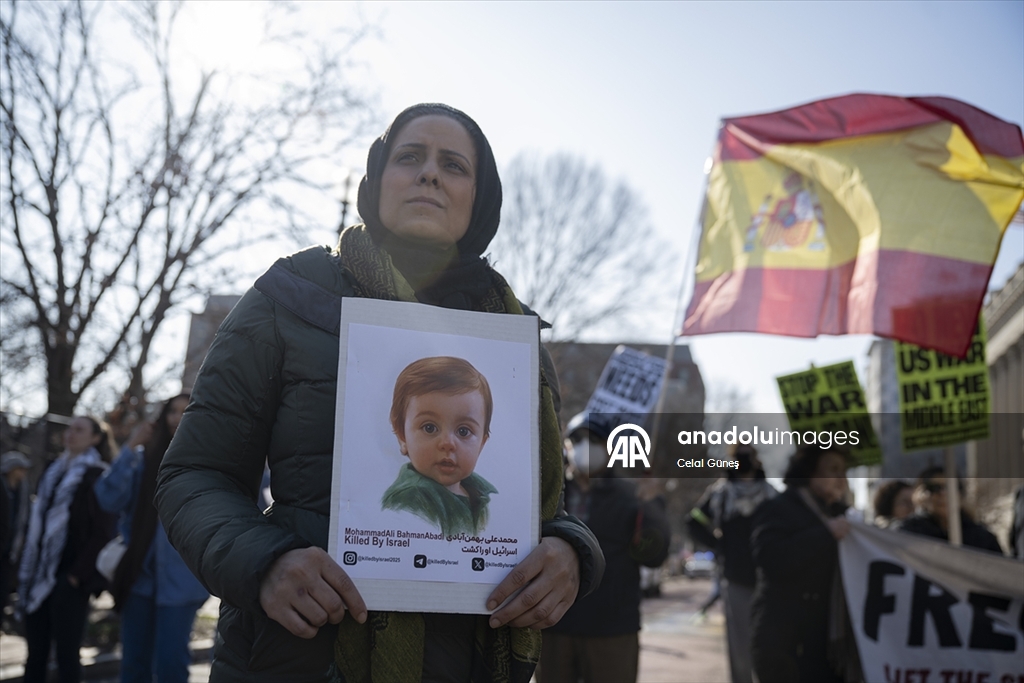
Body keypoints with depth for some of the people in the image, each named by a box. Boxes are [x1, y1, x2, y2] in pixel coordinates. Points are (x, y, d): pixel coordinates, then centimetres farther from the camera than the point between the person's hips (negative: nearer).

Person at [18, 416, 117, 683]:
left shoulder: (97, 476, -6)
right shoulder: (54, 472, 15)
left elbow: (102, 532, -12)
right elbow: (37, 522, 19)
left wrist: (78, 574, -14)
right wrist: (27, 569, 12)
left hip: (68, 580, -7)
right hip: (39, 578, 7)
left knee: (66, 656, -1)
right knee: (35, 654, 11)